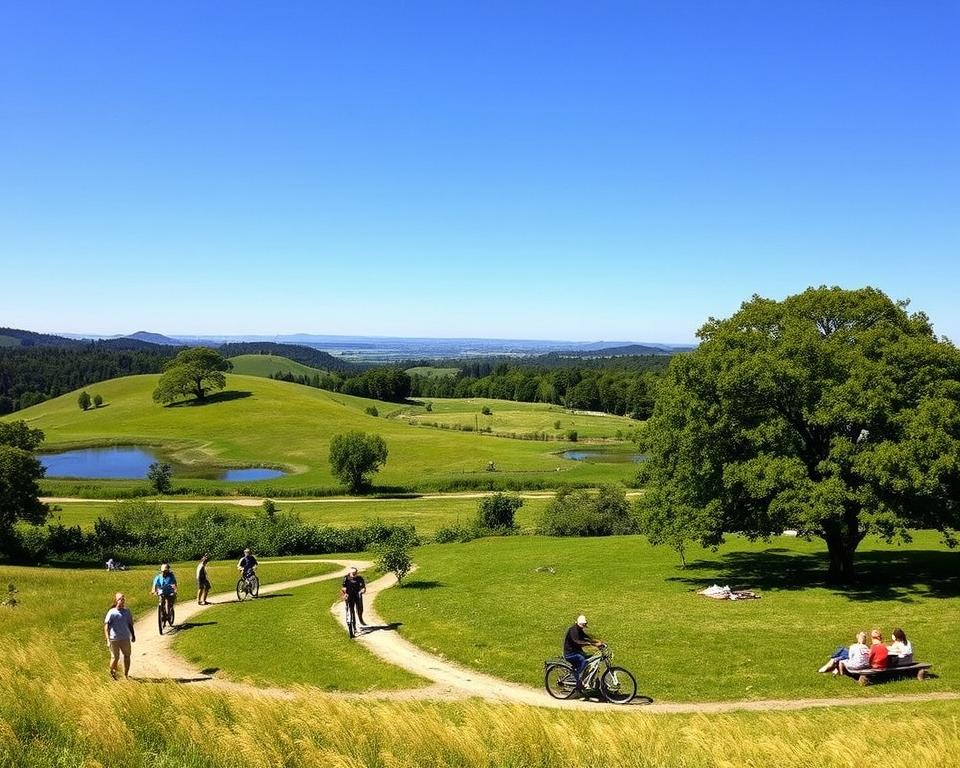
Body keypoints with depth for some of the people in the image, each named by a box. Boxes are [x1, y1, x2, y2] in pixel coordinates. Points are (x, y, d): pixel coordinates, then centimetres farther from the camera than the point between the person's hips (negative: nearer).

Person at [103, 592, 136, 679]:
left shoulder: (127, 611, 5)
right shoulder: (112, 612, -9)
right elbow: (106, 626, -10)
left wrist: (133, 635, 19)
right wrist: (108, 640, -16)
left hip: (125, 638, 4)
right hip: (114, 639, -4)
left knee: (127, 656, 9)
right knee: (115, 657, 2)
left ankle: (126, 674, 22)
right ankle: (112, 673, 27)